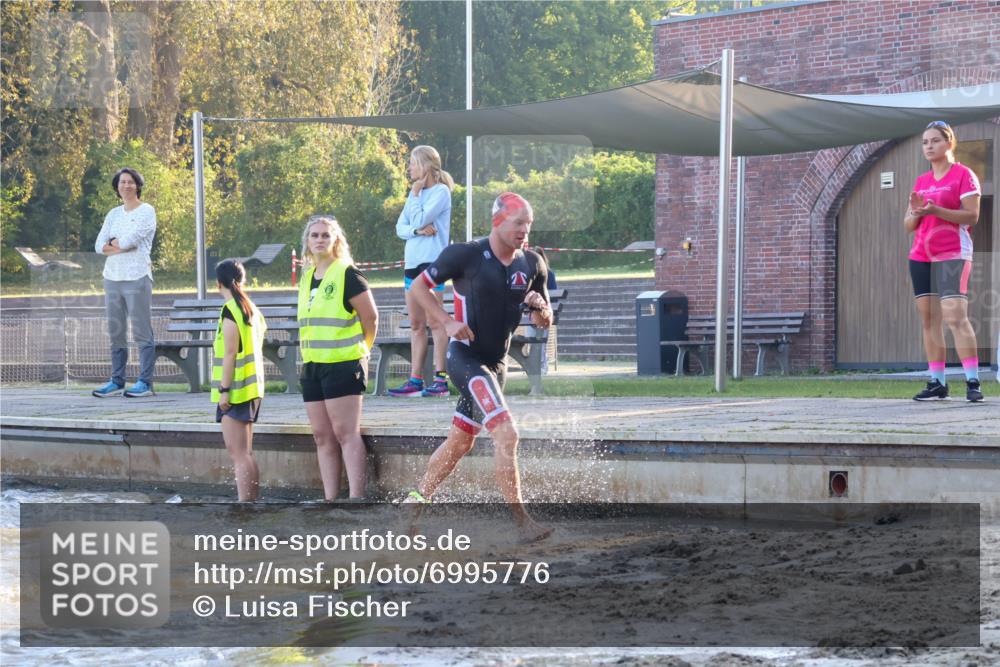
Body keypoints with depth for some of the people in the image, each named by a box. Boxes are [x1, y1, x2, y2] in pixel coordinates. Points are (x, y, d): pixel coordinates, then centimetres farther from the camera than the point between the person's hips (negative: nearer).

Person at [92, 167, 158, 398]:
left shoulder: (147, 212, 1)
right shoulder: (113, 214, 18)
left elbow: (131, 239, -13)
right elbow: (99, 245, 7)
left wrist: (113, 244, 3)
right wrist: (122, 246, -8)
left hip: (136, 278, -6)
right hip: (112, 277, 6)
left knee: (142, 332, -7)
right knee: (115, 333, 6)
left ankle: (145, 383, -8)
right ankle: (116, 382, 11)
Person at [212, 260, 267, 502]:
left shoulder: (230, 311, -13)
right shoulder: (252, 310, 13)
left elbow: (230, 353, -17)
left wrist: (224, 390, -17)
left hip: (235, 391, -9)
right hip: (252, 389, 9)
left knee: (238, 454, -10)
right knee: (245, 453, 15)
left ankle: (244, 503, -14)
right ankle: (252, 500, 18)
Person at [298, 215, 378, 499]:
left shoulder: (347, 274, -7)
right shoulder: (307, 277, 15)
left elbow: (370, 318, -5)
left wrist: (359, 349, 7)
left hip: (342, 365, -8)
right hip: (312, 366, 8)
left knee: (346, 433, -11)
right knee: (322, 437, 6)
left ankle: (356, 498, -12)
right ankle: (330, 500, 9)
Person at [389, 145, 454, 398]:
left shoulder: (440, 192, -6)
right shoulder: (415, 193, 18)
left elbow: (420, 220, -16)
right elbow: (400, 227, 11)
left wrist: (416, 195, -3)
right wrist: (417, 230, -9)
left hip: (432, 262, -8)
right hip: (412, 262, 8)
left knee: (435, 322, -8)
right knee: (416, 325, 7)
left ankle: (440, 379, -8)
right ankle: (415, 380, 9)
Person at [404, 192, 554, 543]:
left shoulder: (532, 264, 4)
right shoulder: (466, 255, -12)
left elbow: (545, 322, 11)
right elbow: (419, 286, -2)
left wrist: (540, 309, -13)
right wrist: (448, 322, -15)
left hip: (496, 363, 7)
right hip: (465, 357, -7)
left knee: (460, 442, 17)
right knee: (506, 433, -20)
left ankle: (416, 499, 34)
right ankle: (520, 520, -19)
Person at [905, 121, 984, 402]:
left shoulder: (963, 175, -1)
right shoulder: (921, 181, 17)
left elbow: (972, 215, -11)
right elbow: (908, 226, 16)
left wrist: (935, 210, -21)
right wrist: (916, 212, -7)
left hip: (952, 254, -7)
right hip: (921, 256, 7)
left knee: (955, 316, -18)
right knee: (928, 319, 2)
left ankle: (973, 382, -19)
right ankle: (937, 383, 4)